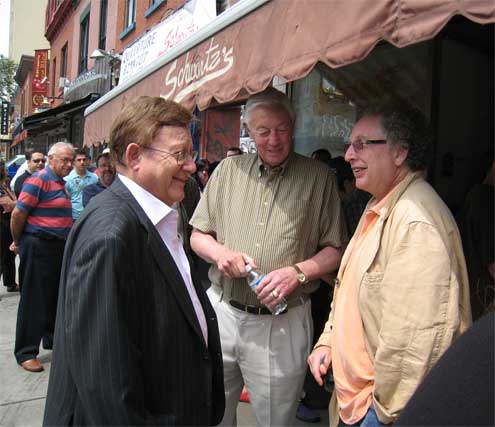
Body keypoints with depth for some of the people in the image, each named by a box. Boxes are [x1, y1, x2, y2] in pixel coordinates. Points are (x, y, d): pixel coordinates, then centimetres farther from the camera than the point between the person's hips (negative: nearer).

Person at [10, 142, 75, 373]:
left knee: (56, 297, 18)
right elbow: (18, 213, -16)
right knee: (33, 300, 0)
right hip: (38, 247, -8)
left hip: (58, 247, 8)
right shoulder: (39, 180, -14)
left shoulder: (61, 183, 13)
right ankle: (26, 353, 10)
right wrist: (18, 243, -4)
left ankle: (52, 339, 35)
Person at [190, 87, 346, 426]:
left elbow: (335, 250, -1)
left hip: (282, 322, -2)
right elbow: (198, 235, 11)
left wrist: (298, 272, -17)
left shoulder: (318, 177, -2)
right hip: (221, 310, 3)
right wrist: (219, 253, -10)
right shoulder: (228, 169, 6)